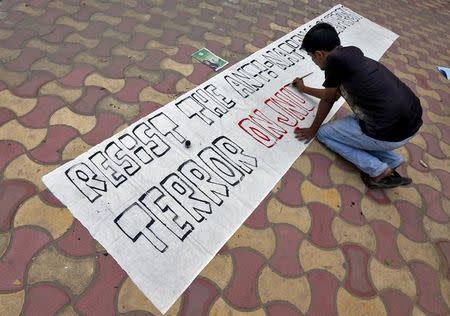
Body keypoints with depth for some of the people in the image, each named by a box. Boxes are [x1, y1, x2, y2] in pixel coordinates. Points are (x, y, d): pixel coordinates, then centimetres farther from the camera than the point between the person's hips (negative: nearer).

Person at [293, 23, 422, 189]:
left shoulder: (335, 59, -12)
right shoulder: (352, 53, 13)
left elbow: (327, 99, 0)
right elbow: (332, 95, 26)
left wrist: (313, 129, 15)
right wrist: (304, 88, 41)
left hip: (391, 134, -8)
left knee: (324, 133, 10)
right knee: (348, 123, 30)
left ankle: (379, 171, 5)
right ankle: (392, 160, 17)